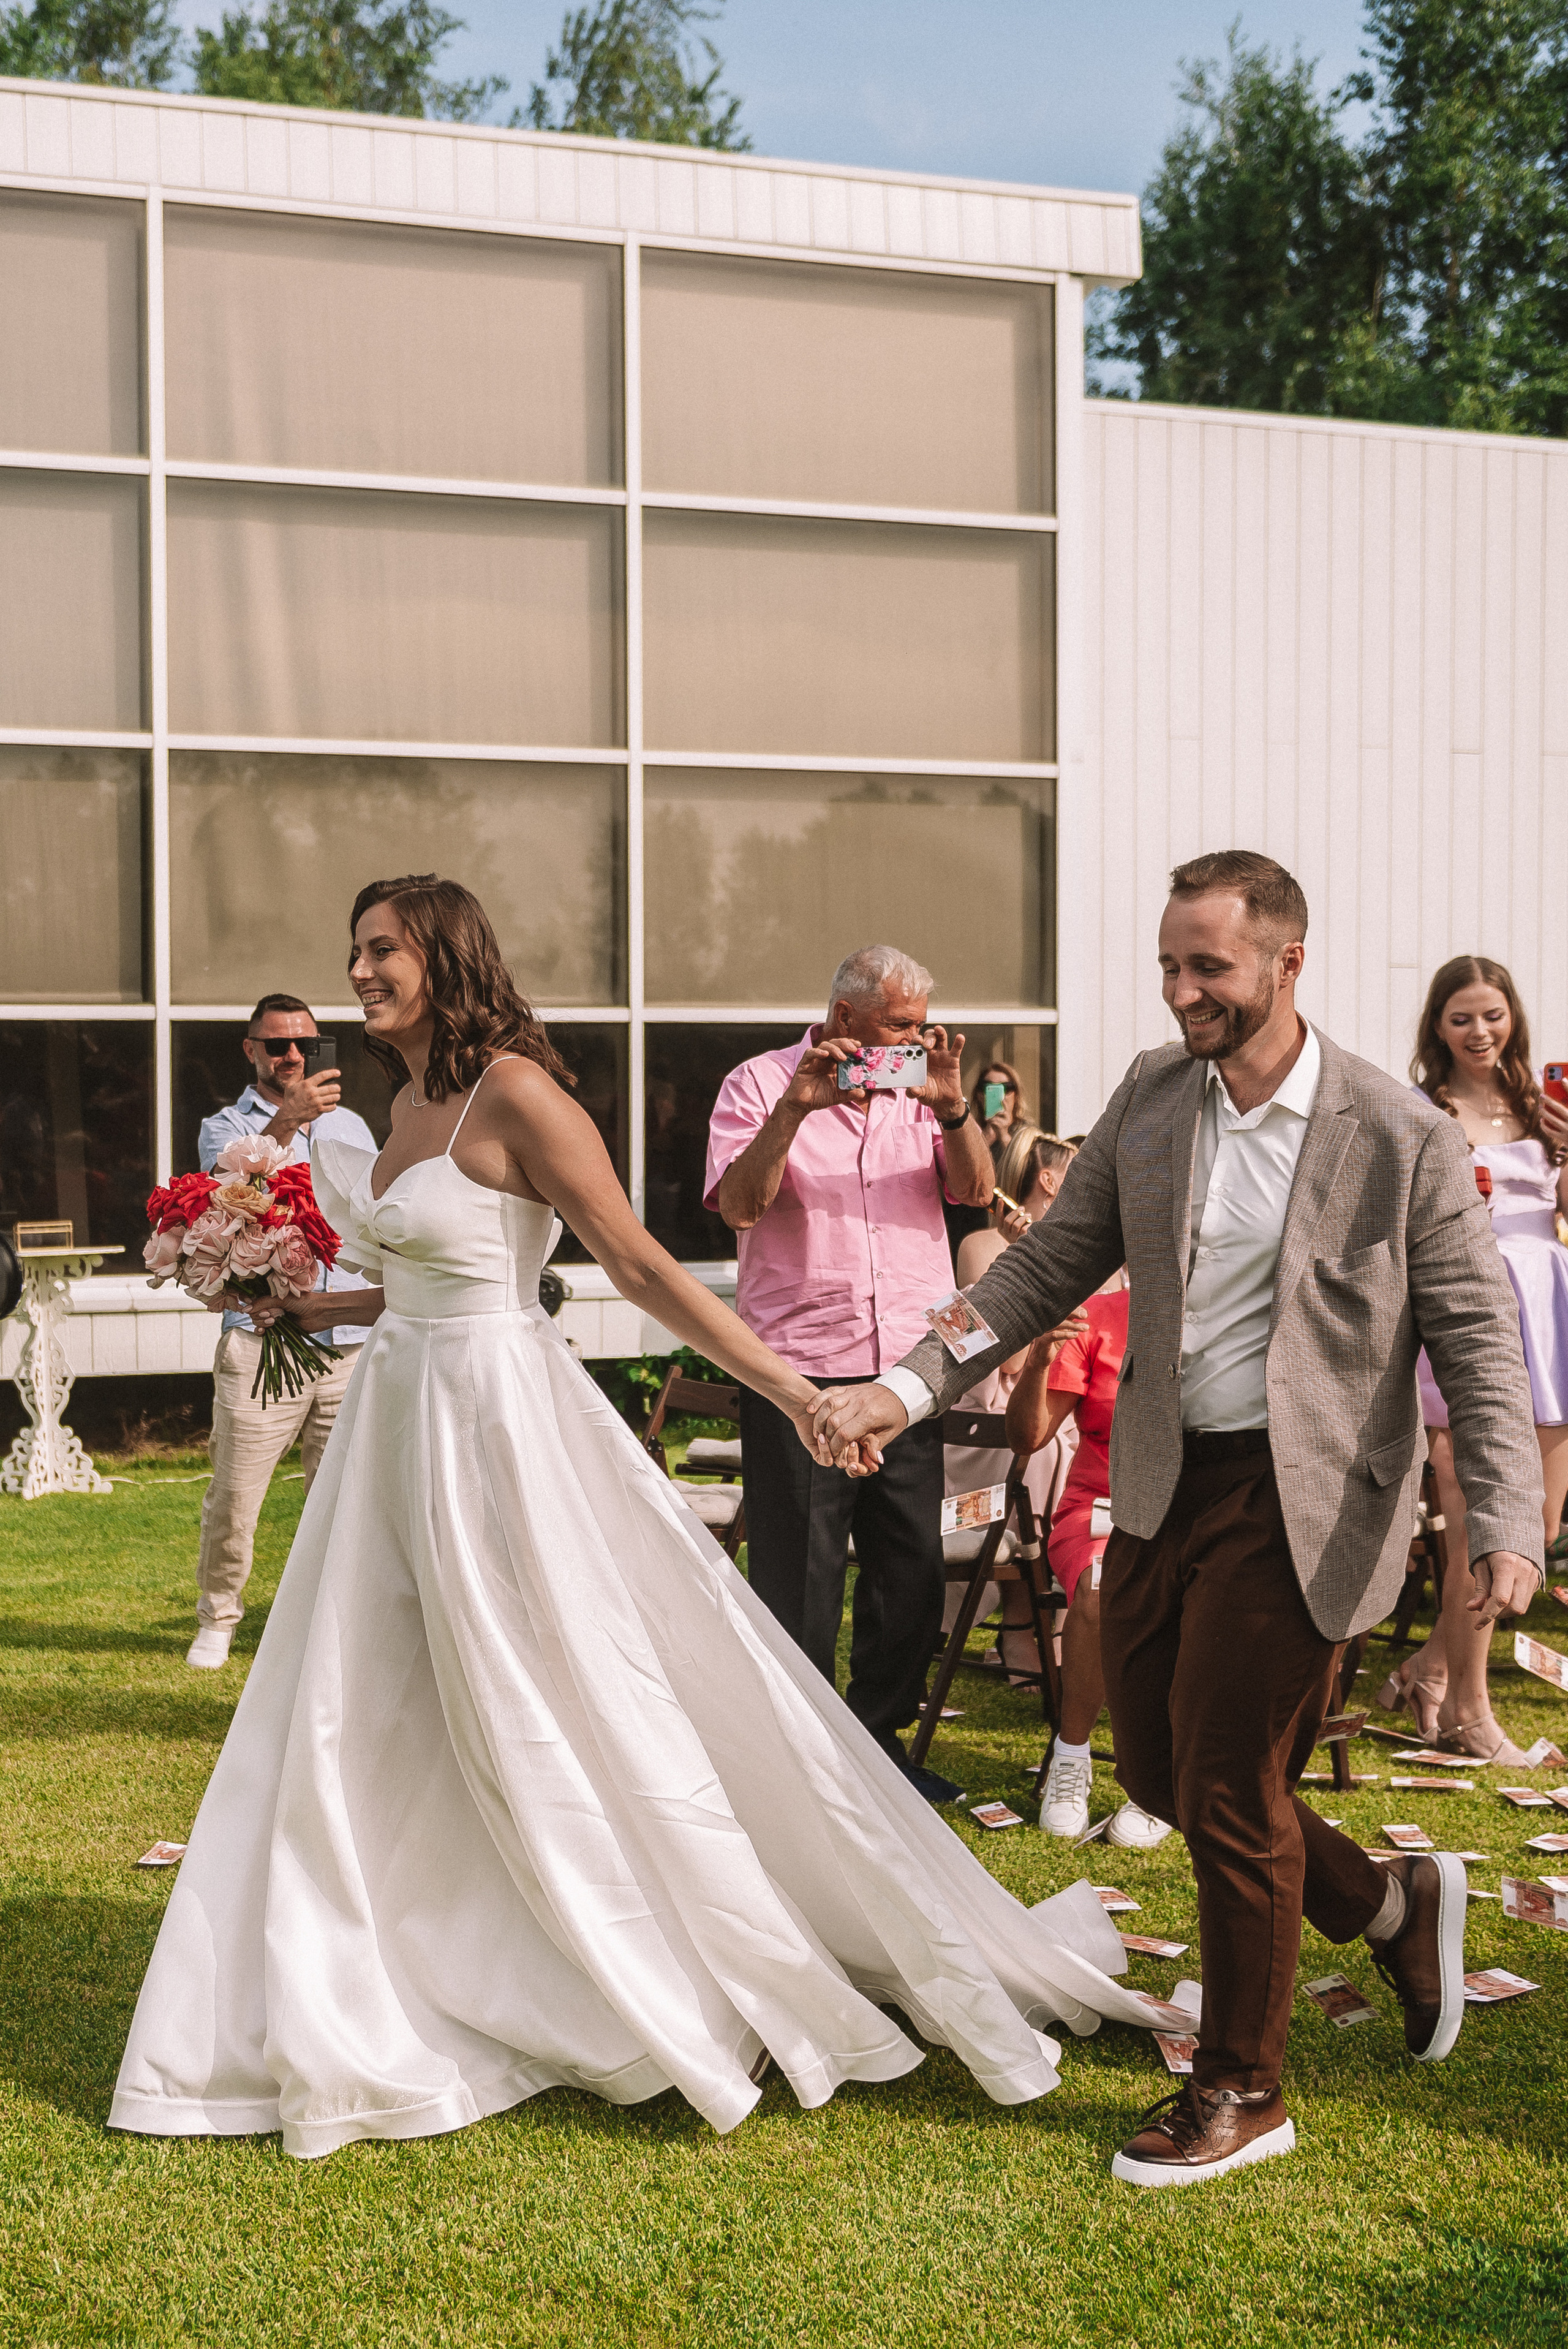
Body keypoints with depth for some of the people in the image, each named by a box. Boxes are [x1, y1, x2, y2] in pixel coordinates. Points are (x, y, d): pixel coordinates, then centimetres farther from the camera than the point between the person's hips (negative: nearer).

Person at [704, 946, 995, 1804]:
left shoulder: (917, 1090, 11)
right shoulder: (759, 1084, 0)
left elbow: (976, 1191, 1)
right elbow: (738, 1205, -12)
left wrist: (951, 1107, -15)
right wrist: (794, 1109, -23)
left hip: (906, 1373, 5)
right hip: (799, 1377, -4)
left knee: (911, 1572, 10)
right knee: (797, 1580, 0)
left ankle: (880, 1739, 25)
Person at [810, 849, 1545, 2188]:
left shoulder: (1400, 1136, -11)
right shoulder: (1149, 1100, 3)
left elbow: (1478, 1338, -8)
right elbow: (1051, 1266, 9)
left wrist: (1506, 1526, -20)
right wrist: (908, 1391, 0)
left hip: (1295, 1504, -6)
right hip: (1162, 1487, 6)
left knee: (1228, 1792, 0)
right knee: (1159, 1769, 13)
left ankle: (1241, 2093, 22)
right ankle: (1394, 1904, 38)